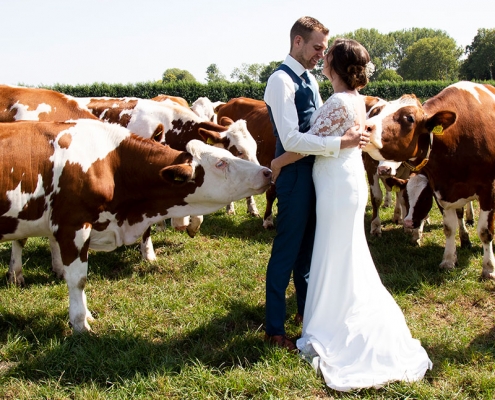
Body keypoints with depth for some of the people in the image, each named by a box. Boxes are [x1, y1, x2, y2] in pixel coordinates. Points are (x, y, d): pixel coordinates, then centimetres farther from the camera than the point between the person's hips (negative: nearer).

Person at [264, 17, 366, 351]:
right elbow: (291, 139, -25)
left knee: (308, 246, 21)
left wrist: (348, 133, 4)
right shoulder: (282, 81, -16)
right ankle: (275, 329, 11)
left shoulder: (309, 79, 13)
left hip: (315, 172, 9)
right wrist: (340, 143, -25)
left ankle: (305, 309, 38)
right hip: (295, 174, -9)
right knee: (287, 251, -1)